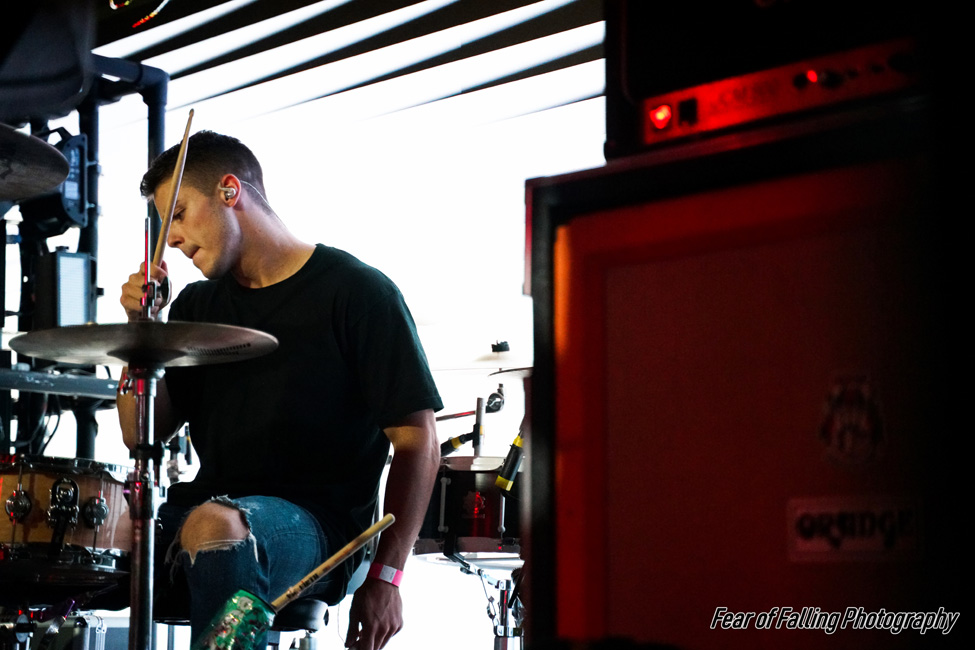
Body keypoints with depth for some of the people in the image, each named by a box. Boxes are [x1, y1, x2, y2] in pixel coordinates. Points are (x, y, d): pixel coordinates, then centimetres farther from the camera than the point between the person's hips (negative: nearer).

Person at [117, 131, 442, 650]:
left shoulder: (354, 292, -2)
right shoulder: (198, 306, 17)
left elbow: (417, 442, -4)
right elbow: (141, 434, 15)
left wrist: (385, 576, -11)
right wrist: (142, 329, 0)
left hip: (314, 523, -5)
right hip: (212, 504, 6)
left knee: (215, 528, -38)